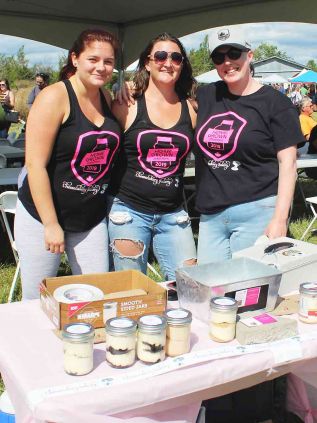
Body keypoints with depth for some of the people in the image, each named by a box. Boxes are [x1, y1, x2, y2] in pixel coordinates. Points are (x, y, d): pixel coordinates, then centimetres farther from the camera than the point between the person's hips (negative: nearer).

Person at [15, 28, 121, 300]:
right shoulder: (54, 97, -14)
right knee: (37, 302, 6)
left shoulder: (106, 98, 6)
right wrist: (51, 225, -18)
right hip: (43, 217, -5)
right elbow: (35, 164, -17)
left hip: (92, 220, 6)